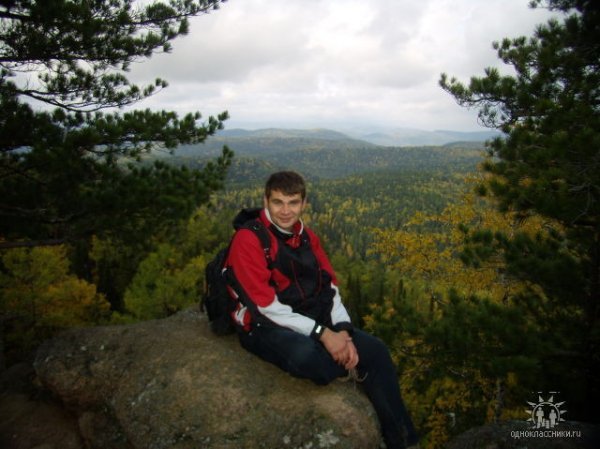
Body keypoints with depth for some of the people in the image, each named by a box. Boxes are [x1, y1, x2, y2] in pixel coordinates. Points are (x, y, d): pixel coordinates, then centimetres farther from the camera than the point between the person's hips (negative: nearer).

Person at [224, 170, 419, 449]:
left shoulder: (307, 237, 6)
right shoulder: (248, 239, -16)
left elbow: (330, 289, 5)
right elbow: (267, 307, -21)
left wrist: (343, 331, -13)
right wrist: (323, 334, -23)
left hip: (311, 321, 7)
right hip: (265, 328, -6)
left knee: (375, 350, -7)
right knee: (306, 356, -37)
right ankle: (362, 380, -2)